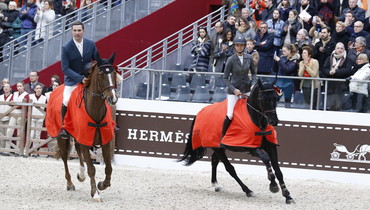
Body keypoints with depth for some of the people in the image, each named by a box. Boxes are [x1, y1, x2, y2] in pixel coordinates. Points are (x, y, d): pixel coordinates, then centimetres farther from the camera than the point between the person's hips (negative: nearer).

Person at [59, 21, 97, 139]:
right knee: (66, 101, -23)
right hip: (72, 79, -3)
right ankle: (64, 126, -4)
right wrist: (80, 78, -24)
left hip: (88, 78, 4)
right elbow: (65, 68, -15)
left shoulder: (91, 44, -2)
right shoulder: (66, 48, -12)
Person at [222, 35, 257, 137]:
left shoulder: (249, 58, -2)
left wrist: (253, 85, -7)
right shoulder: (231, 60, -12)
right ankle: (223, 136, 5)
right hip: (234, 88, -4)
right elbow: (225, 78, -8)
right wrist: (234, 90, -17)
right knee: (230, 115, -9)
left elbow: (254, 73, 10)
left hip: (247, 88, 4)